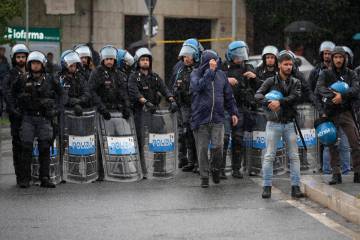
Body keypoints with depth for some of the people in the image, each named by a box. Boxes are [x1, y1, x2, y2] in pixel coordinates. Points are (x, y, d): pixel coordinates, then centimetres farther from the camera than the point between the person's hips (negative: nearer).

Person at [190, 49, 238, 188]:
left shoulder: (221, 75, 9)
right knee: (202, 149, 3)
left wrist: (233, 112, 13)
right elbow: (197, 86, -24)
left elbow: (228, 96, 17)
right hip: (200, 118, -2)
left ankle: (215, 168, 18)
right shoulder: (196, 74, -1)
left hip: (217, 119, 2)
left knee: (217, 146, -9)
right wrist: (210, 71, -25)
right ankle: (204, 176, 15)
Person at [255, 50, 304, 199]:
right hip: (273, 123, -2)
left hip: (289, 123, 2)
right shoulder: (271, 81, 1)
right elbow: (258, 95, -9)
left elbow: (295, 97, -11)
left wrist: (280, 102, -24)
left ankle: (295, 187, 5)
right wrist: (269, 102, -28)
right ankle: (267, 187, 2)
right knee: (269, 156, -3)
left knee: (294, 156, 2)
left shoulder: (295, 82, 6)